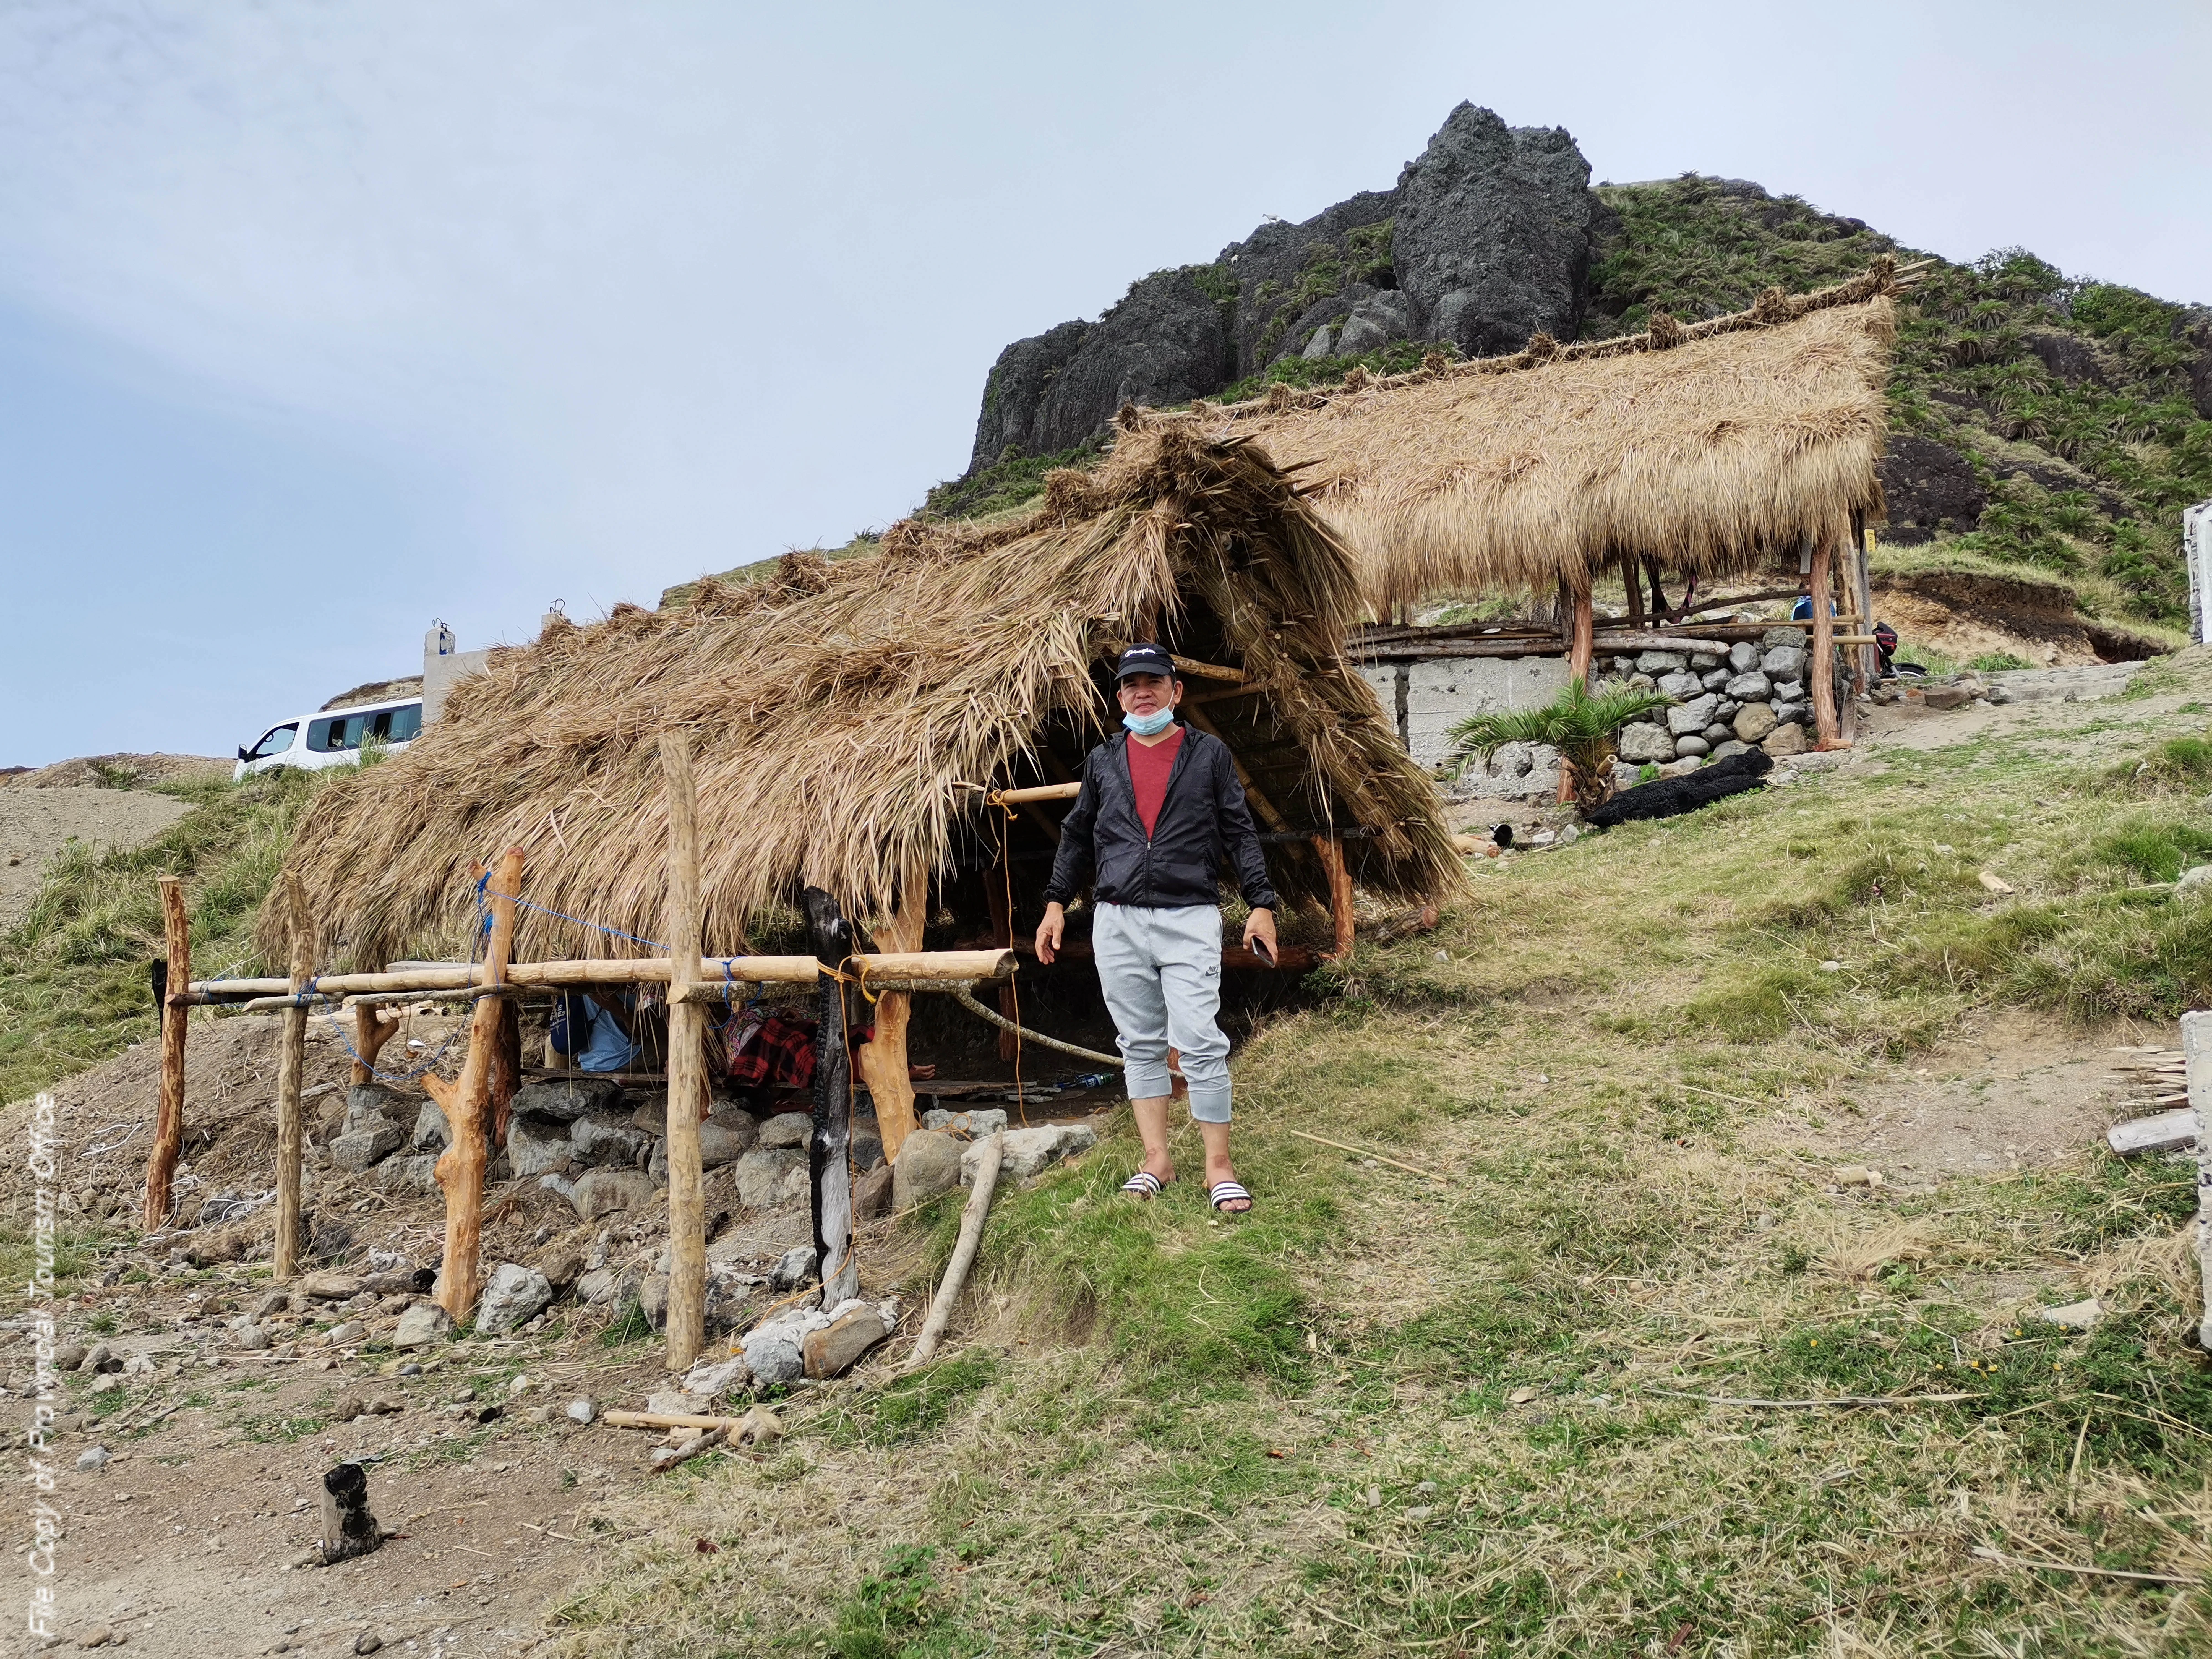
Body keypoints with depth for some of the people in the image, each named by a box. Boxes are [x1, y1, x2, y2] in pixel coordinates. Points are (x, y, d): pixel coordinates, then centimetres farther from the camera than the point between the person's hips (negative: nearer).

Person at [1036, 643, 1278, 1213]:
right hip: (1116, 921, 3)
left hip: (1189, 918, -3)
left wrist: (1261, 904, -2)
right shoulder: (1103, 761, 12)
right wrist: (1056, 903, 14)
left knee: (1200, 1044, -8)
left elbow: (1239, 834, 5)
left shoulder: (1209, 754, 5)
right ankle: (1157, 1160, 17)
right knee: (1140, 1044, 8)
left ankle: (1219, 1167, 3)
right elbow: (1078, 836, 19)